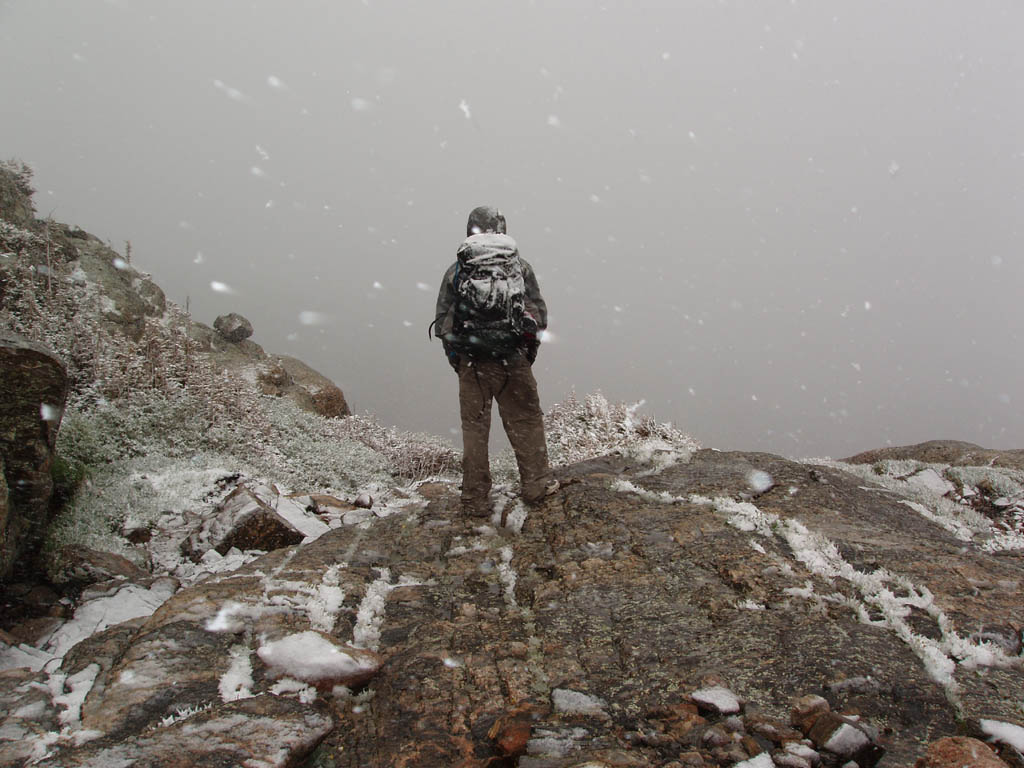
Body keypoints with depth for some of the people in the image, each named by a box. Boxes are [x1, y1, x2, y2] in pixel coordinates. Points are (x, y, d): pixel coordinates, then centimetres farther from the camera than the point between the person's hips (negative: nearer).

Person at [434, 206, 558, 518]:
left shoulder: (457, 270, 1)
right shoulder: (520, 267, 2)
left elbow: (443, 321, 0)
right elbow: (539, 315, 2)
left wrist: (456, 357, 13)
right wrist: (529, 350, 16)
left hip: (471, 363, 1)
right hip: (514, 362, 0)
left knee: (474, 428, 9)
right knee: (526, 422, 14)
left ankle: (475, 501, 16)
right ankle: (536, 484, 23)